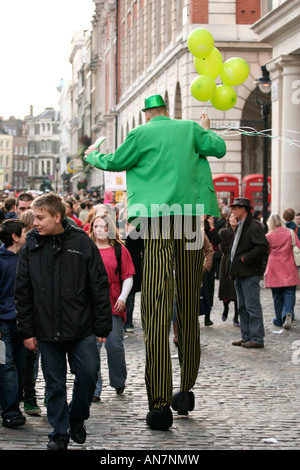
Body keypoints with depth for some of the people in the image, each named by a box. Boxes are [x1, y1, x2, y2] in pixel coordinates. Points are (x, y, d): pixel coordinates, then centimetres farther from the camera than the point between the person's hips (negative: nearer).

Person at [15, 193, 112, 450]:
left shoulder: (82, 242, -5)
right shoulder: (31, 247, 1)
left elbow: (100, 287, -2)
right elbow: (23, 292, 5)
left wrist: (102, 327, -3)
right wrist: (27, 330, 1)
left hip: (82, 329, -1)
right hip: (47, 331, 2)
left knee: (88, 375, 0)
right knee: (54, 384, 7)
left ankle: (77, 419, 26)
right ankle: (59, 433, 21)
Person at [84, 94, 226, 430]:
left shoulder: (142, 133, 7)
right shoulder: (190, 128, 13)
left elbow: (114, 163, 17)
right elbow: (218, 148, 14)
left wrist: (92, 156, 38)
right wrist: (207, 129, 34)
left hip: (157, 218, -3)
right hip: (191, 218, 3)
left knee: (156, 307, -8)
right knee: (189, 307, 13)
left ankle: (160, 404, -16)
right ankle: (186, 391, 21)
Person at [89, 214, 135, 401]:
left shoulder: (119, 249, 5)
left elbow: (128, 277, 4)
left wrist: (122, 298, -7)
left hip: (113, 306, -1)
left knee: (114, 345, -1)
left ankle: (119, 381, 25)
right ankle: (94, 390, 2)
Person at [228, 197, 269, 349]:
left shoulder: (254, 226, -12)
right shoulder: (240, 226, 19)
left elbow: (263, 247, -22)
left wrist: (245, 258, -18)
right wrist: (233, 268, 15)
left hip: (250, 273, -10)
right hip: (239, 273, 10)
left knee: (252, 306, -7)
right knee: (242, 307, 13)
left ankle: (257, 338, -3)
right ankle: (246, 337, 20)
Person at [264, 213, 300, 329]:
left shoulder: (269, 236, -5)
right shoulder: (290, 233, -1)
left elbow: (266, 251, 6)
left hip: (274, 270, 0)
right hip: (289, 269, 0)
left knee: (277, 296, 9)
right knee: (289, 293, 1)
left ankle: (279, 319, 14)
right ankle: (288, 313, -23)